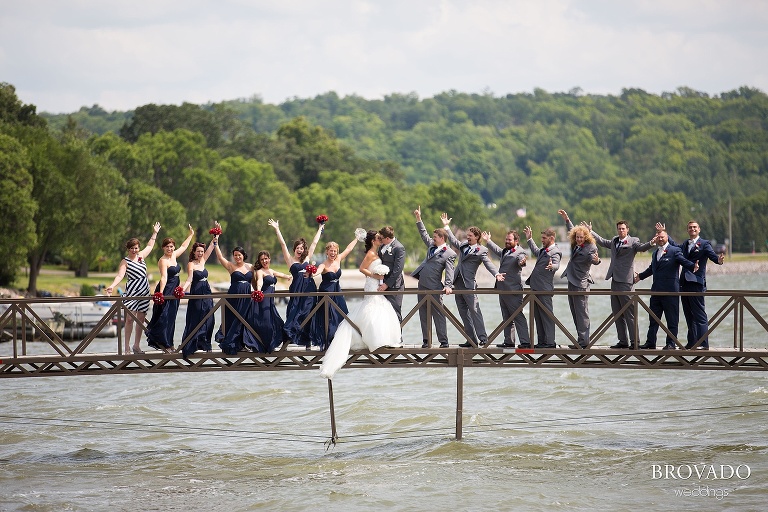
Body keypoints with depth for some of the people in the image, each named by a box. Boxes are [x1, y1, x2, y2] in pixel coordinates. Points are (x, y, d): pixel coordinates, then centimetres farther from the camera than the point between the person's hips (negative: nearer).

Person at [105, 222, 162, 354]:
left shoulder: (141, 256, 12)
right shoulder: (125, 262, -5)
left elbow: (150, 246, 31)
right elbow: (120, 275, -18)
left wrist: (155, 233, 35)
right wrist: (112, 286, -35)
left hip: (144, 293, 6)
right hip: (132, 292, -6)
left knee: (141, 319, 7)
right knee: (130, 318, -10)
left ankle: (137, 346, 13)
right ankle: (127, 347, -9)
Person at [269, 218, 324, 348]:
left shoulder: (307, 259, 16)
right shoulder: (290, 260, 7)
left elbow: (314, 243, 24)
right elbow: (283, 244, 2)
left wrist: (320, 229, 29)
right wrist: (277, 230, -2)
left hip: (309, 289, 4)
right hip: (297, 289, -3)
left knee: (308, 315, 3)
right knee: (294, 314, -8)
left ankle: (308, 341, 5)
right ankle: (288, 339, -8)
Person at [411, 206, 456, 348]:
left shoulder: (450, 254, -10)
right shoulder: (432, 245, 12)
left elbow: (449, 271, -19)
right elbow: (423, 233, 26)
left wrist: (448, 286, -32)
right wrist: (418, 218, 24)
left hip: (434, 287, -8)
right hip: (422, 284, 8)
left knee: (438, 314, -6)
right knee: (423, 314, 9)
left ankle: (443, 342, -3)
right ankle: (426, 341, 14)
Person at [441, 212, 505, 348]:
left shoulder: (481, 250, -4)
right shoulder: (464, 245, 16)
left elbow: (488, 264, -15)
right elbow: (454, 241, 34)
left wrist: (496, 274, -32)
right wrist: (446, 227, 37)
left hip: (468, 284, -7)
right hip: (458, 283, 7)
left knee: (474, 310, -12)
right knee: (464, 313, 7)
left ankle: (483, 338, -13)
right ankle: (471, 340, 9)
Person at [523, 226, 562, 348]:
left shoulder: (555, 252, -12)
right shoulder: (544, 250, 16)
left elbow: (556, 265, -30)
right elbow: (536, 252, 38)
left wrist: (552, 266, -52)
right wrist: (530, 239, 38)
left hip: (544, 288, -10)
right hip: (536, 287, 10)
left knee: (547, 315, -6)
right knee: (537, 315, 12)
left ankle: (550, 342, -4)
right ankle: (541, 341, 18)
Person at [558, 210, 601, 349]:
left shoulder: (591, 248, -14)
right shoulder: (575, 245, 9)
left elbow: (594, 259, -30)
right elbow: (571, 229, 27)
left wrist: (596, 260, -51)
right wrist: (566, 219, 27)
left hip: (581, 284, -9)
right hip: (572, 282, 9)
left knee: (582, 314, -8)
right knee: (575, 313, 11)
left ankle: (583, 341, -7)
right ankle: (581, 339, 16)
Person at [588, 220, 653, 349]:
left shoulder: (633, 241, -4)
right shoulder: (614, 241, 17)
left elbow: (641, 247, -22)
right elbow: (602, 241, 34)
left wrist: (651, 243, -41)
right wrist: (590, 231, 40)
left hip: (626, 282, -8)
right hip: (614, 281, 8)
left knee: (629, 314, -7)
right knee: (617, 314, 10)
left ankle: (634, 341, -5)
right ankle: (623, 341, 15)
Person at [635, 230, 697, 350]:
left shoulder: (675, 251, -3)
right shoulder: (655, 253, 18)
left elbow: (683, 261, -16)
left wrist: (693, 266, -35)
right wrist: (640, 276, 39)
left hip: (670, 290, -7)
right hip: (656, 290, 7)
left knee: (672, 319, -2)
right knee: (653, 318, 10)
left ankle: (671, 343, 2)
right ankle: (650, 342, 16)